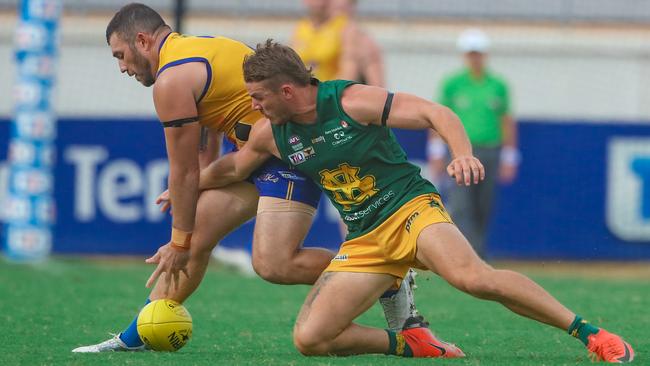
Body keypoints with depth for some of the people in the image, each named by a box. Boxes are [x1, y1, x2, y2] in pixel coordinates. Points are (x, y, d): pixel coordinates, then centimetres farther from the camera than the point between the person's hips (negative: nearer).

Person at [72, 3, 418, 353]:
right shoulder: (197, 47, 16)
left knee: (272, 264, -22)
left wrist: (179, 243, -1)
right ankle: (135, 337, 15)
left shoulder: (172, 81, -13)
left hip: (294, 152, -11)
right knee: (194, 235, 9)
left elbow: (184, 171, -9)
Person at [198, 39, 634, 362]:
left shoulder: (352, 101, -14)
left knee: (474, 277, -35)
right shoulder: (271, 134, 2)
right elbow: (231, 169, 24)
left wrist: (463, 153, -35)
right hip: (364, 241, 6)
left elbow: (434, 113, -17)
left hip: (411, 208, -6)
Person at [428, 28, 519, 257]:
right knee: (461, 208, -14)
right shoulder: (452, 84, 4)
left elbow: (507, 122, 13)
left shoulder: (498, 86, 9)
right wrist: (436, 154, 2)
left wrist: (509, 159, 9)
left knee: (483, 211, 4)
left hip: (489, 152, 2)